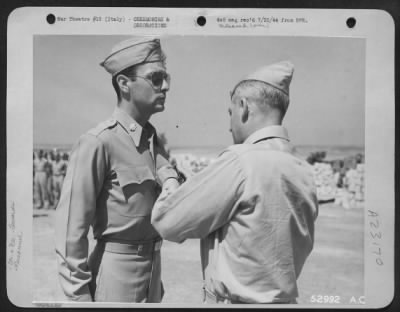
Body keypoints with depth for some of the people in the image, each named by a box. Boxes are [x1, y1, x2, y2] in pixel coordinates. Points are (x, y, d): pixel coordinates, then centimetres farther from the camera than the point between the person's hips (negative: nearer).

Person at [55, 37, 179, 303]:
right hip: (117, 272, -7)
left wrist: (171, 182, -21)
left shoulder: (153, 137, 8)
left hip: (153, 264, 8)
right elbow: (71, 226, -18)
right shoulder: (97, 142, -18)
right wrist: (80, 295, -16)